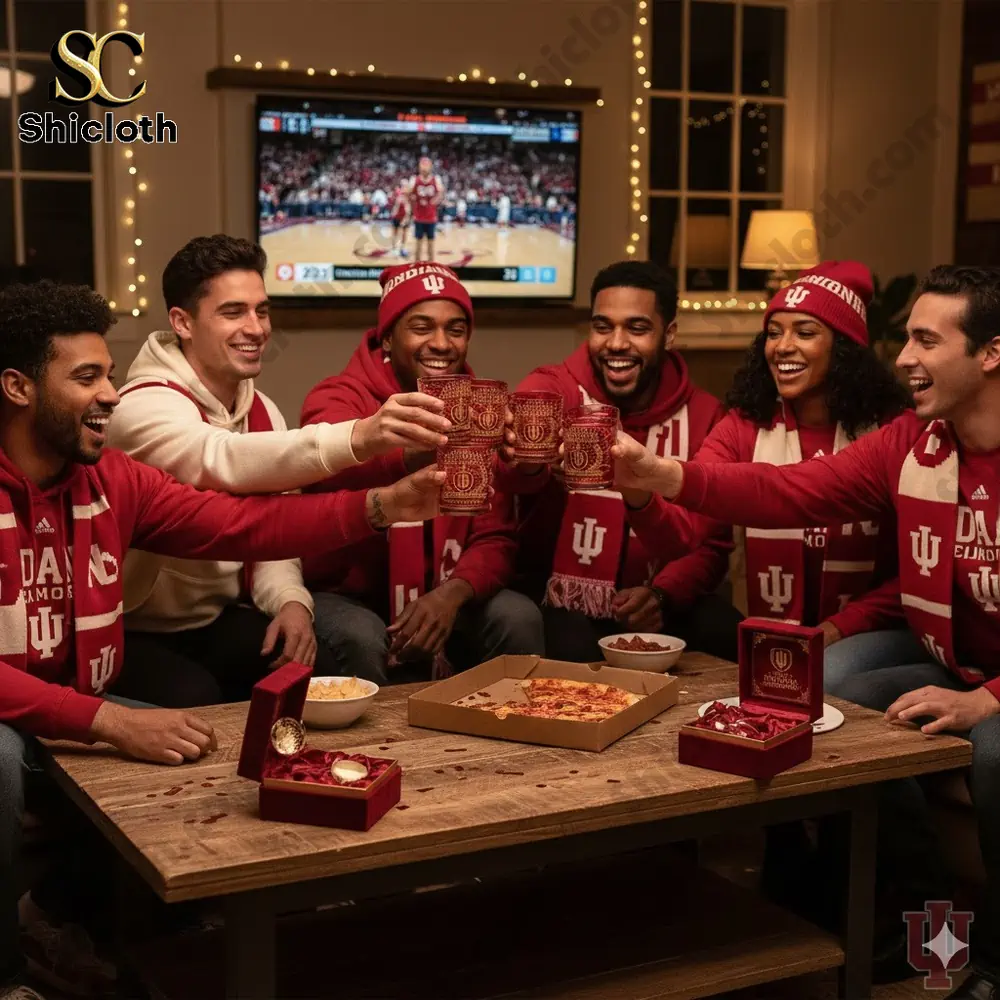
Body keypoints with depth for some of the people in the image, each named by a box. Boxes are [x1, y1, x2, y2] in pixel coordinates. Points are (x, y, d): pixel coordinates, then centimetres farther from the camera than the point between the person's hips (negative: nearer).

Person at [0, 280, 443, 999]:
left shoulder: (113, 480, 0)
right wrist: (112, 721, -34)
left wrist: (380, 506, -17)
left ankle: (64, 909, 14)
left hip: (87, 720, 6)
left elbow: (244, 524, -5)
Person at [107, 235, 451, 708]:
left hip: (219, 618, 6)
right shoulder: (146, 407, -22)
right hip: (136, 633, -6)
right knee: (193, 696, -33)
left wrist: (291, 601, -18)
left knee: (315, 670, -17)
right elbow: (224, 460, -43)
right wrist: (357, 437, -57)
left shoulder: (262, 411, 5)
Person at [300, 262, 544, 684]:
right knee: (361, 641, -33)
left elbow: (494, 538, -3)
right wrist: (413, 453, -60)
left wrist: (452, 593, -25)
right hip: (346, 595, -3)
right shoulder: (339, 399, -14)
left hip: (441, 598, 4)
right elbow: (331, 471, -38)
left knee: (519, 618, -21)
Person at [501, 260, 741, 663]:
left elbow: (711, 542, 5)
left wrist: (662, 594, -15)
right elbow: (523, 472, -31)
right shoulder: (551, 388, -8)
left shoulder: (701, 414, 1)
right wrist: (526, 463, -57)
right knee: (576, 657, -33)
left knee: (736, 643, -22)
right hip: (558, 604, -3)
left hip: (649, 609, 3)